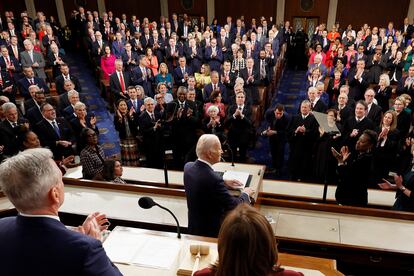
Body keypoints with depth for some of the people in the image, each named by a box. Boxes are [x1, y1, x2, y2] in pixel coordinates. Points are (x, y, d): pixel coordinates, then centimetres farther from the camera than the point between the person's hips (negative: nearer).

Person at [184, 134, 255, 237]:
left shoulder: (188, 166, -8)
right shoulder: (213, 178, -32)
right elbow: (234, 206, -21)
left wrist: (223, 183, 8)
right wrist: (245, 194, -2)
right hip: (212, 232, -8)